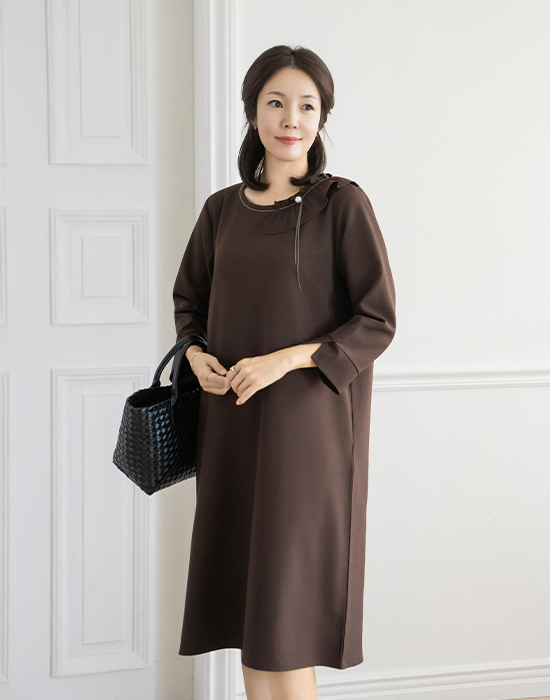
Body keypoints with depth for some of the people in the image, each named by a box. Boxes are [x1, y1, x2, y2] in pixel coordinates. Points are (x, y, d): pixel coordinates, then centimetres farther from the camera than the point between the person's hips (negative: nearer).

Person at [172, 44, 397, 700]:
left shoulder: (342, 203, -5)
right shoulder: (222, 208, 9)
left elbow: (378, 321, -7)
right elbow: (189, 298, 20)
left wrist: (286, 359, -18)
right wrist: (196, 354, -1)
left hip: (307, 419, -5)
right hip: (232, 423, 5)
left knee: (283, 604, -5)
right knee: (244, 599, 8)